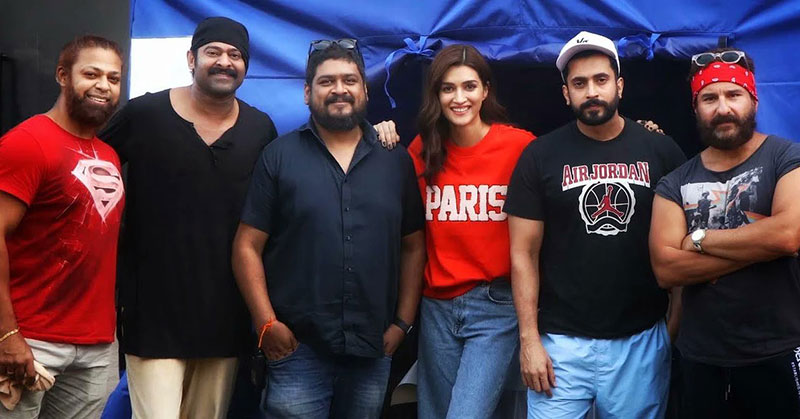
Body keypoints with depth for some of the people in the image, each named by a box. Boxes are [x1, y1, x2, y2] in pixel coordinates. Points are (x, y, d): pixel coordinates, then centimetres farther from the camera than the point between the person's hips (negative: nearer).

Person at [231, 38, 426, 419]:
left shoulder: (396, 160, 7)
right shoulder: (279, 156, 0)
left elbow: (413, 246, 10)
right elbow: (247, 247, -2)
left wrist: (403, 322, 4)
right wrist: (267, 323, -9)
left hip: (373, 350, 3)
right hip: (297, 348, -2)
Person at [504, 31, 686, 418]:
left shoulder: (661, 151, 1)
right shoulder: (539, 156, -2)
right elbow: (523, 254, -2)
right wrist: (529, 339, -7)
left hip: (642, 340, 1)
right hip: (561, 342, -1)